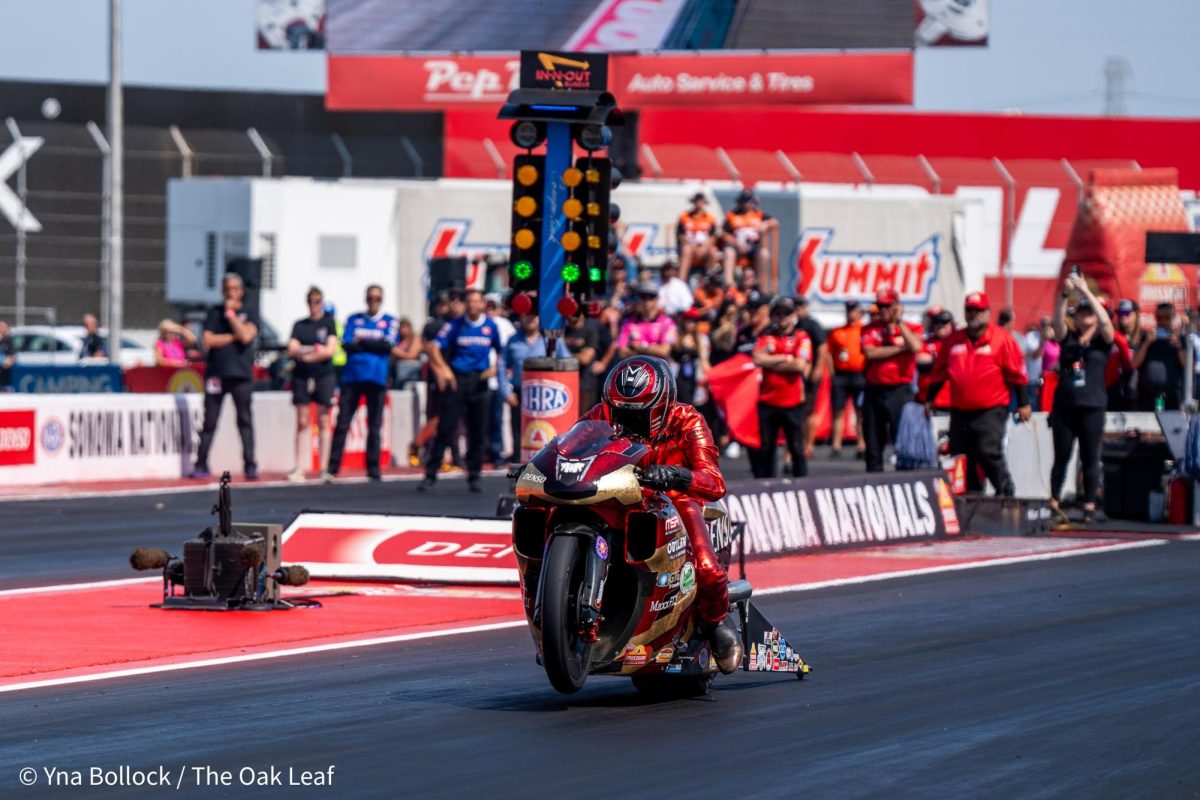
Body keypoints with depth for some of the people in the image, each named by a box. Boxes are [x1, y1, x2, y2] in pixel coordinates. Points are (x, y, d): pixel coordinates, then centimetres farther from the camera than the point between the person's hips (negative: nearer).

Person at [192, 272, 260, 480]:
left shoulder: (249, 315, 8)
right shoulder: (215, 313, 10)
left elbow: (246, 336, -11)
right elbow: (208, 341, 0)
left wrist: (231, 313, -5)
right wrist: (233, 337, -5)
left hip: (241, 375, -1)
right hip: (216, 373, 1)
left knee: (245, 420, -1)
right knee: (210, 421, 2)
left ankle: (250, 466, -1)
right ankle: (201, 465, 5)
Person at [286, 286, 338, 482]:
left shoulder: (329, 323, 6)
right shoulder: (300, 325, 12)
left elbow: (331, 350, -4)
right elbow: (292, 350, 3)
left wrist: (305, 354, -5)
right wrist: (316, 350, -8)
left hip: (324, 376, -2)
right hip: (301, 376, 2)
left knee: (323, 422, -2)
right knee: (302, 422, -1)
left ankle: (324, 469, 1)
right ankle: (299, 469, -4)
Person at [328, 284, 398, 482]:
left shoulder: (390, 322, 10)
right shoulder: (354, 319, 13)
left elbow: (389, 344, -7)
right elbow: (346, 345, 0)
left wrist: (361, 342, -4)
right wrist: (375, 345, -8)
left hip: (377, 378, -1)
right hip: (351, 376, 1)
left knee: (374, 427, 3)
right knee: (342, 423, -5)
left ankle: (373, 470, 8)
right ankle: (332, 469, -6)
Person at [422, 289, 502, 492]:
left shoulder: (491, 327, 7)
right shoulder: (455, 325, 2)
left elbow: (501, 352, 16)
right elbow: (435, 348, -4)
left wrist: (495, 367, -2)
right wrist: (443, 367, -19)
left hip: (479, 382, 2)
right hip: (456, 380, -2)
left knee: (478, 432, 2)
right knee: (445, 428, -4)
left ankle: (474, 476, 11)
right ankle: (430, 475, -1)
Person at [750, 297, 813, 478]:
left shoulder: (801, 338, 1)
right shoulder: (767, 337, 10)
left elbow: (800, 365, -14)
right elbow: (758, 360, -6)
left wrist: (771, 363, -5)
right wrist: (786, 359, -10)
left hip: (792, 403, -3)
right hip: (767, 402, 3)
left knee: (796, 448, 1)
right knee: (764, 448, 6)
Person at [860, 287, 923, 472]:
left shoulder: (911, 329, 5)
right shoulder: (870, 329, 8)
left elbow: (915, 346, -16)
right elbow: (870, 353, -9)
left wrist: (899, 322, -8)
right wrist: (900, 348, -9)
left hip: (900, 392, -2)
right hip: (874, 391, 2)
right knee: (873, 442, 7)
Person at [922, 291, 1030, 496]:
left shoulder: (1002, 338, -3)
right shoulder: (953, 340, 11)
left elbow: (1017, 372, -2)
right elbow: (939, 372, 18)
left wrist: (1023, 403, -4)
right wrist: (929, 399, 19)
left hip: (991, 411, -5)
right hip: (960, 412, 5)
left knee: (989, 453, -16)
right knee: (961, 460, 7)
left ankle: (1006, 493, -2)